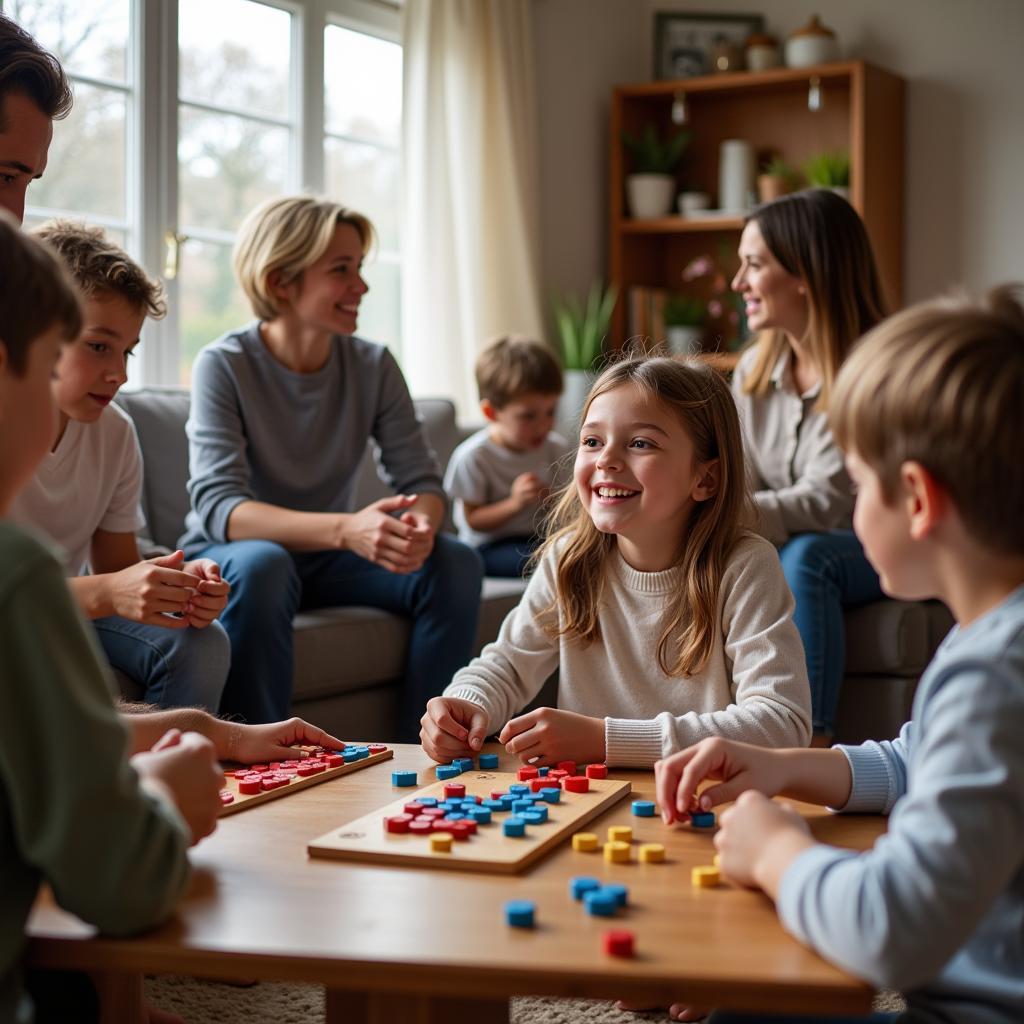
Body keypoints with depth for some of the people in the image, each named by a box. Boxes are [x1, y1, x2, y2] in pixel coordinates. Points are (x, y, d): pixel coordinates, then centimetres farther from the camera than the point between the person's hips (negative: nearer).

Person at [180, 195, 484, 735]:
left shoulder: (374, 366, -3)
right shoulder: (224, 365, -16)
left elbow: (421, 481, -5)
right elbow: (218, 508, -28)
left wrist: (421, 524, -32)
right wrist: (346, 528, -43)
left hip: (325, 557, 5)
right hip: (228, 557, -4)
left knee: (455, 563, -18)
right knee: (263, 564, -37)